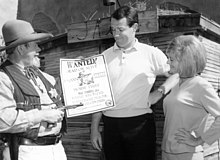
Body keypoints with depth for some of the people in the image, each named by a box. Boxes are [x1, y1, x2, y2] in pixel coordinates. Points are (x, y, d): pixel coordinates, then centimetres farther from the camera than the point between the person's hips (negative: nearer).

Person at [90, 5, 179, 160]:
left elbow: (178, 73, 6)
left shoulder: (151, 53, 0)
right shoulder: (105, 57, 7)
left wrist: (161, 91, -9)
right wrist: (94, 128, 7)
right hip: (111, 124, 3)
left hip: (140, 123, -2)